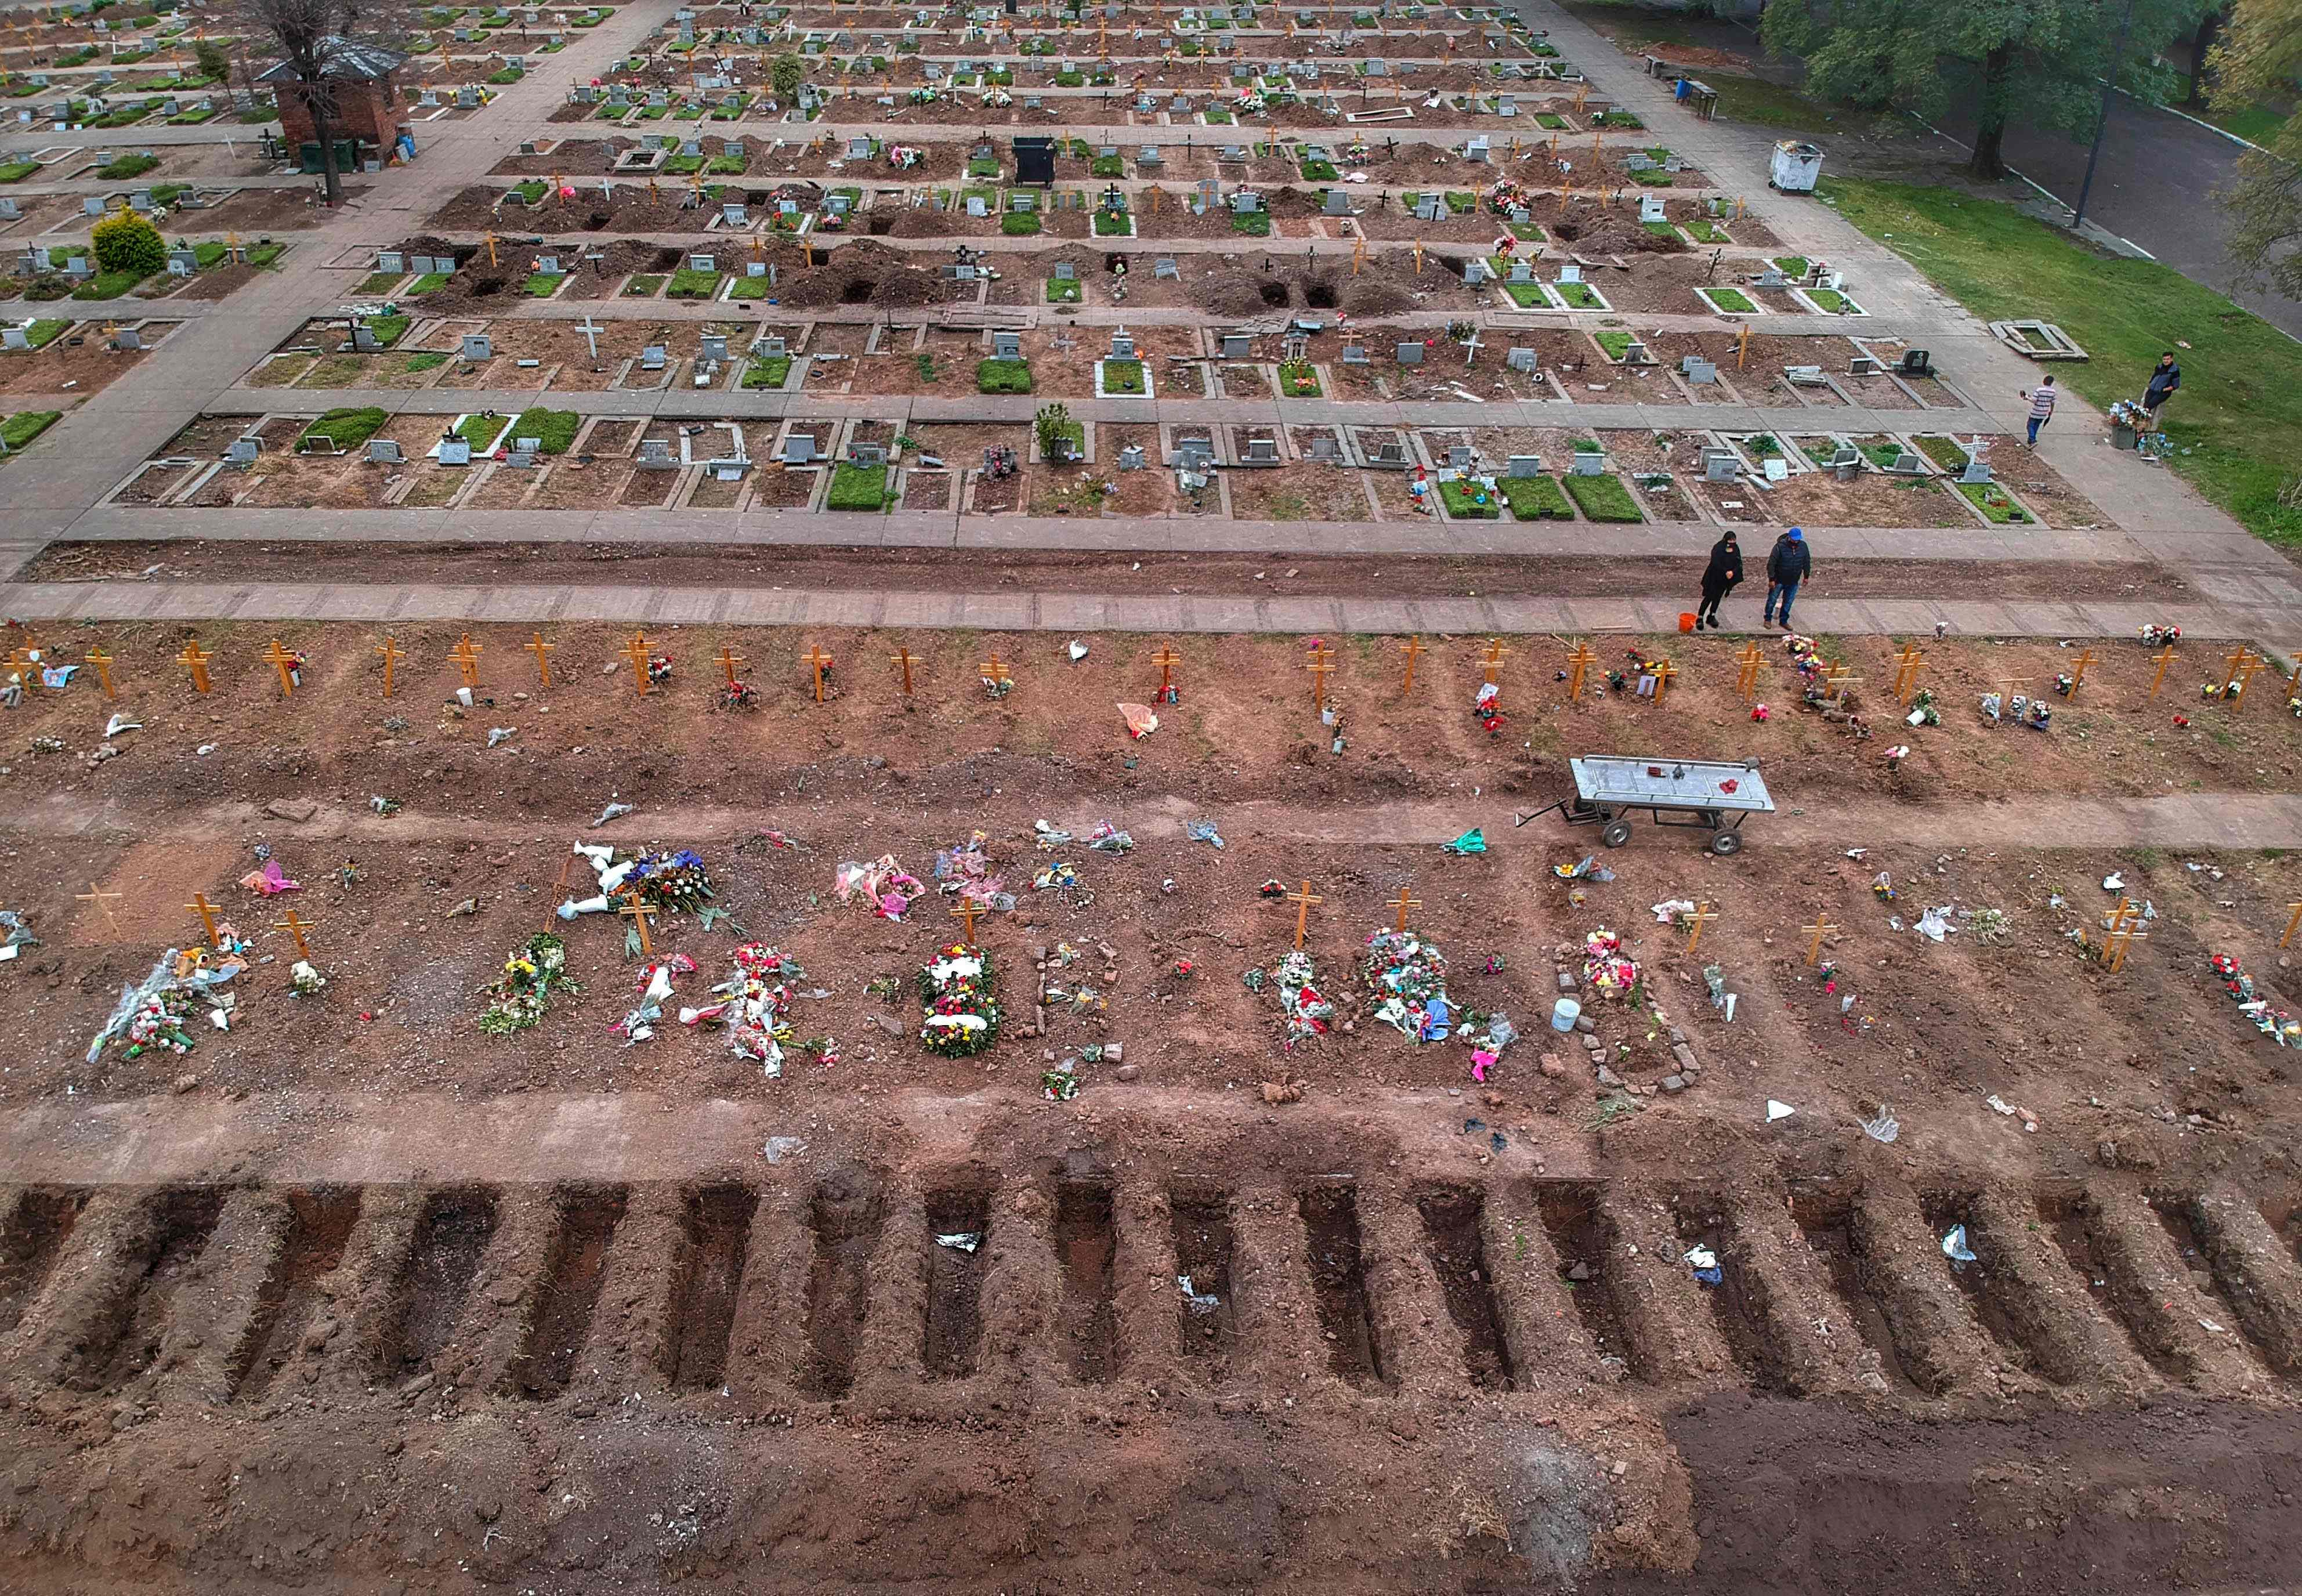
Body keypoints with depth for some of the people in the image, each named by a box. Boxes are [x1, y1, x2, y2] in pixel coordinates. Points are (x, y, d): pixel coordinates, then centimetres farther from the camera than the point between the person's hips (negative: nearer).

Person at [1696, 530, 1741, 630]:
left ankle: (1711, 617, 25)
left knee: (1718, 597, 13)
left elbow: (1739, 564, 0)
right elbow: (1716, 564, -24)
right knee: (1709, 597, -6)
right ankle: (1700, 618, 1)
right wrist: (1726, 572, -27)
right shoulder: (1718, 548, -17)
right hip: (1714, 578, -6)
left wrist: (1733, 572, -19)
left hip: (1725, 579, 6)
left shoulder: (1736, 549, 1)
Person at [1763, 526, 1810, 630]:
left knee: (1788, 602, 13)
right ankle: (1768, 619, 27)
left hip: (1793, 582, 4)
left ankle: (1784, 621, 28)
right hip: (1779, 580, -4)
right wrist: (1771, 579, -17)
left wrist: (1806, 575, 13)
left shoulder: (1803, 546, -7)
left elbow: (1807, 562, 8)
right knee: (1772, 600, 9)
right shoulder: (1780, 546, -21)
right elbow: (1771, 563, -18)